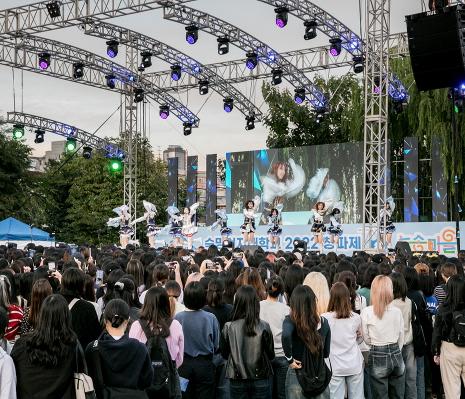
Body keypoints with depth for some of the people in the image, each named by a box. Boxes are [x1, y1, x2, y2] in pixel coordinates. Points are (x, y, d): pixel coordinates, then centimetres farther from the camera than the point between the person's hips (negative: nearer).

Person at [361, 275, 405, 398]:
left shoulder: (366, 312, -10)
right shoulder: (397, 311, -4)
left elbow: (367, 340, 0)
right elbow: (401, 338, 7)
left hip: (377, 357, -2)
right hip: (396, 354, 3)